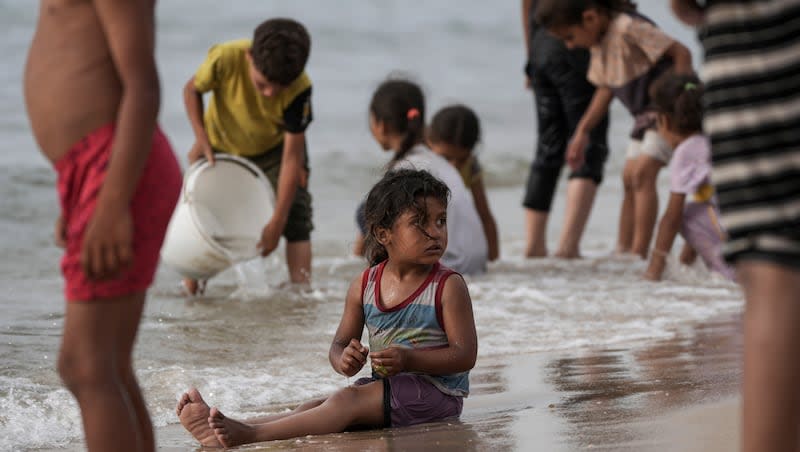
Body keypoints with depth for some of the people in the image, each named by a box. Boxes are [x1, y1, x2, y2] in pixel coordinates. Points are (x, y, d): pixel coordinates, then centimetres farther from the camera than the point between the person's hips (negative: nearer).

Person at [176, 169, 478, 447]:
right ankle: (230, 427, -34)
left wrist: (409, 360, -25)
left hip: (436, 391, -6)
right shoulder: (364, 286, 6)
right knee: (315, 407, -15)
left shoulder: (448, 286, -8)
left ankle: (249, 435, -40)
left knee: (347, 400, -26)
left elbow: (465, 355, -12)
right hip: (387, 387, 6)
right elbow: (338, 345, 10)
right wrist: (344, 360, -16)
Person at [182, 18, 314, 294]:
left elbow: (292, 156, -30)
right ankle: (190, 290, 17)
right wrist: (201, 138, -24)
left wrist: (277, 221, -29)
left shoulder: (299, 89, -36)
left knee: (296, 216, -10)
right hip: (220, 147, 1)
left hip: (273, 150, -1)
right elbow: (192, 89, -12)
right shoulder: (225, 59, -36)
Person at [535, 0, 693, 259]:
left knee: (643, 172, -18)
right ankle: (623, 252, 11)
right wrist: (582, 132, 12)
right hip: (645, 115, 10)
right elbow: (605, 89, 15)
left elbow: (681, 53, -25)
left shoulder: (628, 28, -24)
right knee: (629, 179, 8)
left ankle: (639, 253, -20)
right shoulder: (598, 43, 4)